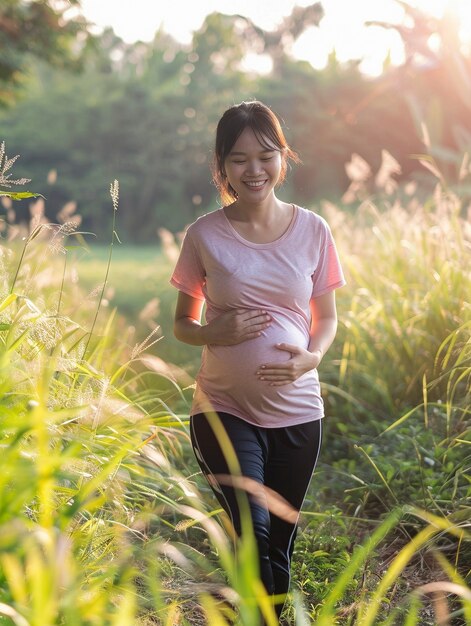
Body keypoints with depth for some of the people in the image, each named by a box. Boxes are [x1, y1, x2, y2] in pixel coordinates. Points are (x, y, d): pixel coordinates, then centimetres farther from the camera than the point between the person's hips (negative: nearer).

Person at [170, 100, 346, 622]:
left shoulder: (312, 231, 0)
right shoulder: (204, 235, -4)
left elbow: (327, 318, 8)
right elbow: (182, 325, 5)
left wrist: (312, 357, -13)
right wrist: (215, 332, -17)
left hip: (297, 412, 2)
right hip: (224, 411, -2)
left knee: (278, 548, 12)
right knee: (254, 538, -17)